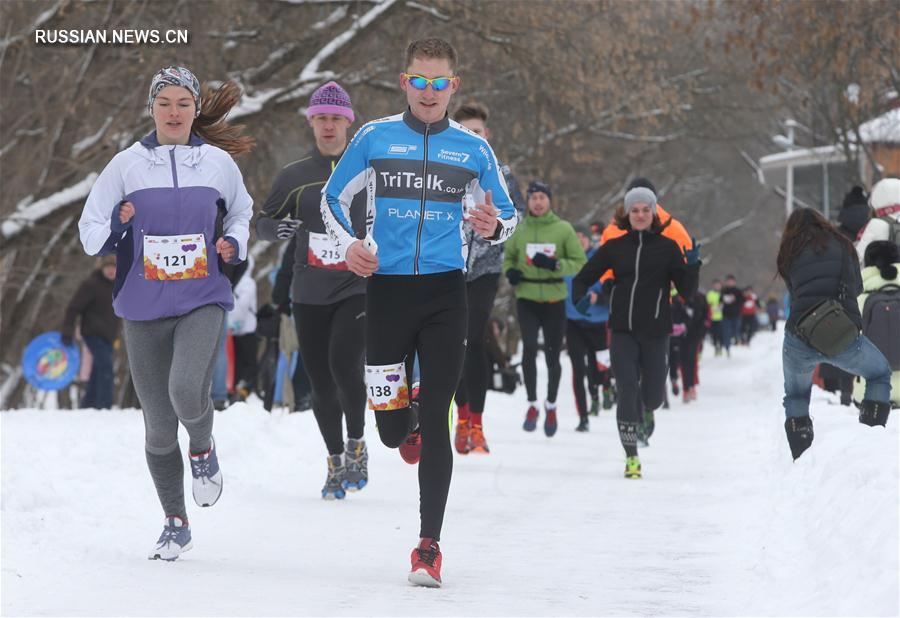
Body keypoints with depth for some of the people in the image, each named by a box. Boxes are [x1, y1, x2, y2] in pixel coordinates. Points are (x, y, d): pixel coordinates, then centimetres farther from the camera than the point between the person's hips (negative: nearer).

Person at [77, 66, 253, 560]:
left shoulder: (219, 163, 3)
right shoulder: (127, 165, 0)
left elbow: (241, 213, 21)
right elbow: (90, 235, 4)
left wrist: (233, 245, 1)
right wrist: (118, 225, -17)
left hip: (202, 302, -1)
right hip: (143, 310, 1)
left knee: (186, 393, -27)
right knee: (158, 423, 5)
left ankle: (203, 449, 8)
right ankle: (175, 524, 23)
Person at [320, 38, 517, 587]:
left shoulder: (473, 148, 5)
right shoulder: (375, 138, 3)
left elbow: (508, 215, 12)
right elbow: (334, 197, 12)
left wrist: (494, 228, -12)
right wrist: (348, 244, -6)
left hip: (444, 294, 0)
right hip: (387, 290, 1)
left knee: (434, 420, -7)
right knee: (391, 427, 2)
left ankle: (430, 546, -1)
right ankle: (407, 423, 42)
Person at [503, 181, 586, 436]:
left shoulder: (563, 229, -2)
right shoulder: (519, 229, 3)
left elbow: (580, 262, -1)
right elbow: (508, 257, 18)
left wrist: (555, 265, -17)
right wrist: (509, 272, -4)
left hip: (554, 301, 0)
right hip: (527, 300, 0)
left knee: (553, 356, 4)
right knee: (529, 347, -17)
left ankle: (551, 406, 27)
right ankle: (532, 404, -1)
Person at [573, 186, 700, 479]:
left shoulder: (667, 247, 2)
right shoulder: (614, 247, 5)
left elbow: (687, 290, 0)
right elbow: (583, 278, 10)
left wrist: (692, 265, -18)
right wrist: (580, 298, -11)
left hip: (655, 333, 0)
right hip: (623, 331, 0)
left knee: (653, 397, 6)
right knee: (627, 389, -15)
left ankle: (640, 412, 45)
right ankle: (631, 457, -8)